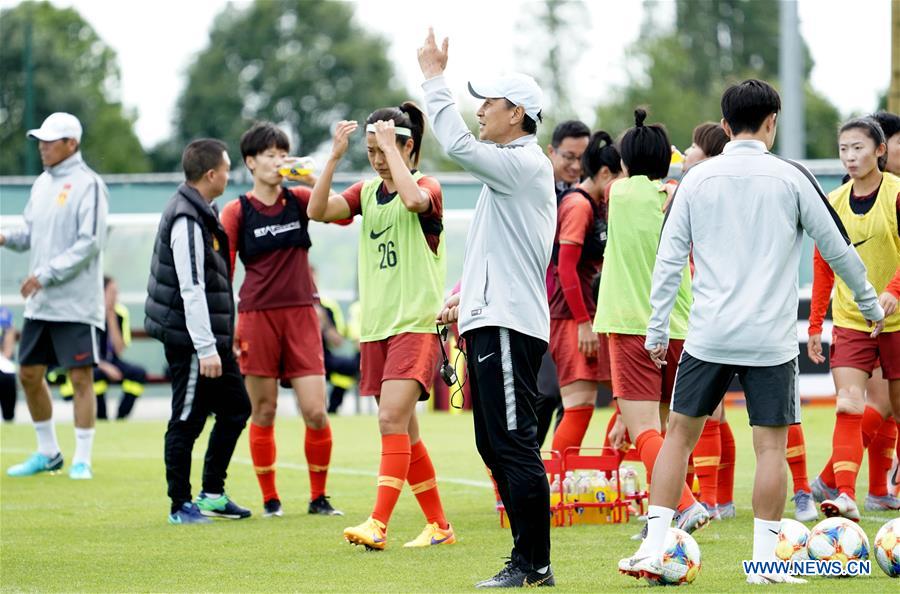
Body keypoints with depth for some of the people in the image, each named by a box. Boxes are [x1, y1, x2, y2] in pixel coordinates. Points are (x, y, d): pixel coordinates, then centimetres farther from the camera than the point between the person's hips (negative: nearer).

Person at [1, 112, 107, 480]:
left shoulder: (87, 184, -10)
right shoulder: (42, 184, 13)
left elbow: (89, 243, -17)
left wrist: (46, 275, -18)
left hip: (76, 302, -8)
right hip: (39, 303, 8)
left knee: (80, 377, -5)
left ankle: (82, 459, 1)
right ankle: (48, 453, 23)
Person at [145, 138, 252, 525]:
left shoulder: (202, 213, 14)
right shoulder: (187, 220, -19)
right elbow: (191, 290, -23)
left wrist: (222, 341, 23)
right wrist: (206, 348, -24)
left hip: (211, 337, 11)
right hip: (191, 338, -11)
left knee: (236, 407, 15)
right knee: (187, 421, -2)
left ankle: (213, 493, 22)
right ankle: (181, 505, 5)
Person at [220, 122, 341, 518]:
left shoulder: (298, 199, 7)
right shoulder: (236, 212, 1)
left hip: (301, 314, 2)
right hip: (257, 317, -2)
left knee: (316, 412, -5)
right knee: (263, 412, 3)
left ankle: (318, 497, 9)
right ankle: (269, 499, 14)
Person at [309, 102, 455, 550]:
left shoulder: (428, 187, -6)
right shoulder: (367, 192, 11)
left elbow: (412, 198, -30)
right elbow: (318, 210, -3)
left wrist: (392, 145, -21)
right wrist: (335, 157, -11)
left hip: (417, 324, -7)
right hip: (375, 327, 7)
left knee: (393, 419, -19)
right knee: (404, 432, 9)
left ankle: (378, 525, -25)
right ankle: (439, 525, 19)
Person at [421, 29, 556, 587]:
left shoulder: (526, 164, -11)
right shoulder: (512, 169, 21)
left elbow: (459, 144, -23)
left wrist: (435, 78, -13)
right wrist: (467, 293, 21)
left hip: (509, 326, -11)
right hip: (489, 320, 11)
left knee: (515, 445, -11)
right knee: (496, 446, 12)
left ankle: (533, 564, -10)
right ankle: (529, 558, 16)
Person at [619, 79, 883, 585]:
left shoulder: (697, 180, 4)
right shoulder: (791, 178, -2)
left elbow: (670, 257, 3)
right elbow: (838, 248, 6)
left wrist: (658, 328, 10)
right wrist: (871, 305, 19)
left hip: (709, 335, 2)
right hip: (770, 337, -2)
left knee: (680, 433, 10)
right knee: (772, 445, 3)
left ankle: (654, 548, 4)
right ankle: (765, 559, 1)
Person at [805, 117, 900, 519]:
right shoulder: (834, 203, 5)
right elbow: (823, 266, 11)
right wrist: (815, 325, 7)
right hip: (850, 321, 2)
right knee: (849, 406, -14)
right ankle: (845, 496, -23)